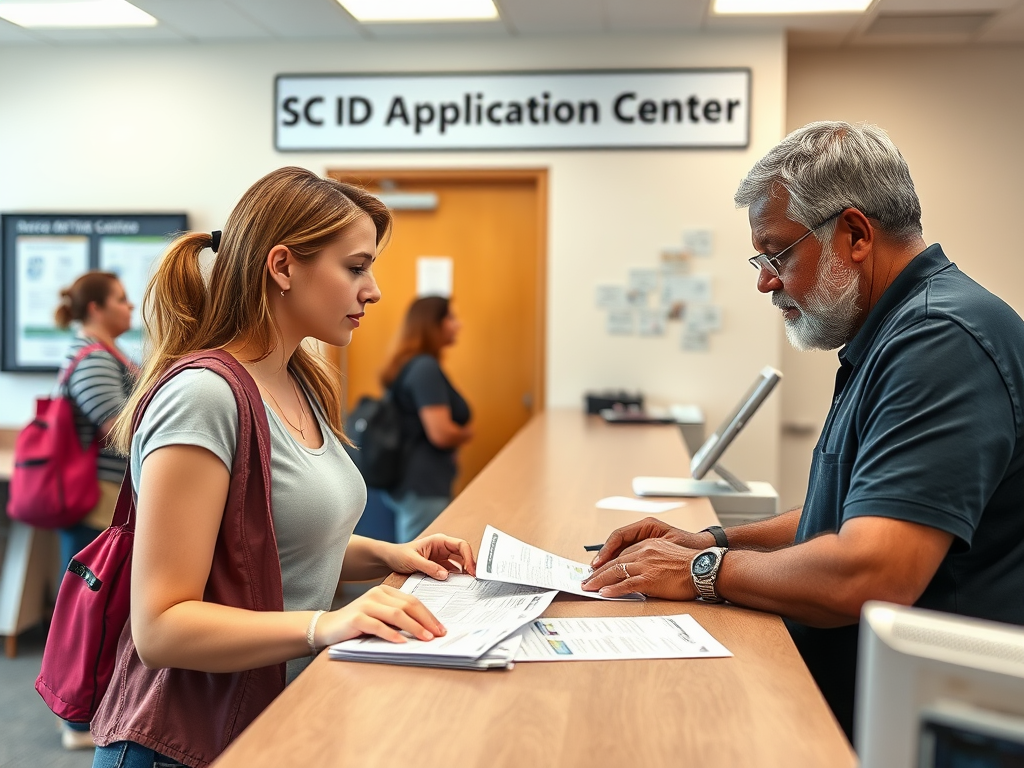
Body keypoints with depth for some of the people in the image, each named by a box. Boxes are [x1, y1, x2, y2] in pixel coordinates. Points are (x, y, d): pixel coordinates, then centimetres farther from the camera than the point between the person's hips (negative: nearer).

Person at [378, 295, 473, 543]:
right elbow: (441, 433, -22)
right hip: (422, 488, -10)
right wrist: (467, 433, -1)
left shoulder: (409, 365, 15)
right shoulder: (426, 368, -16)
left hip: (408, 482, 10)